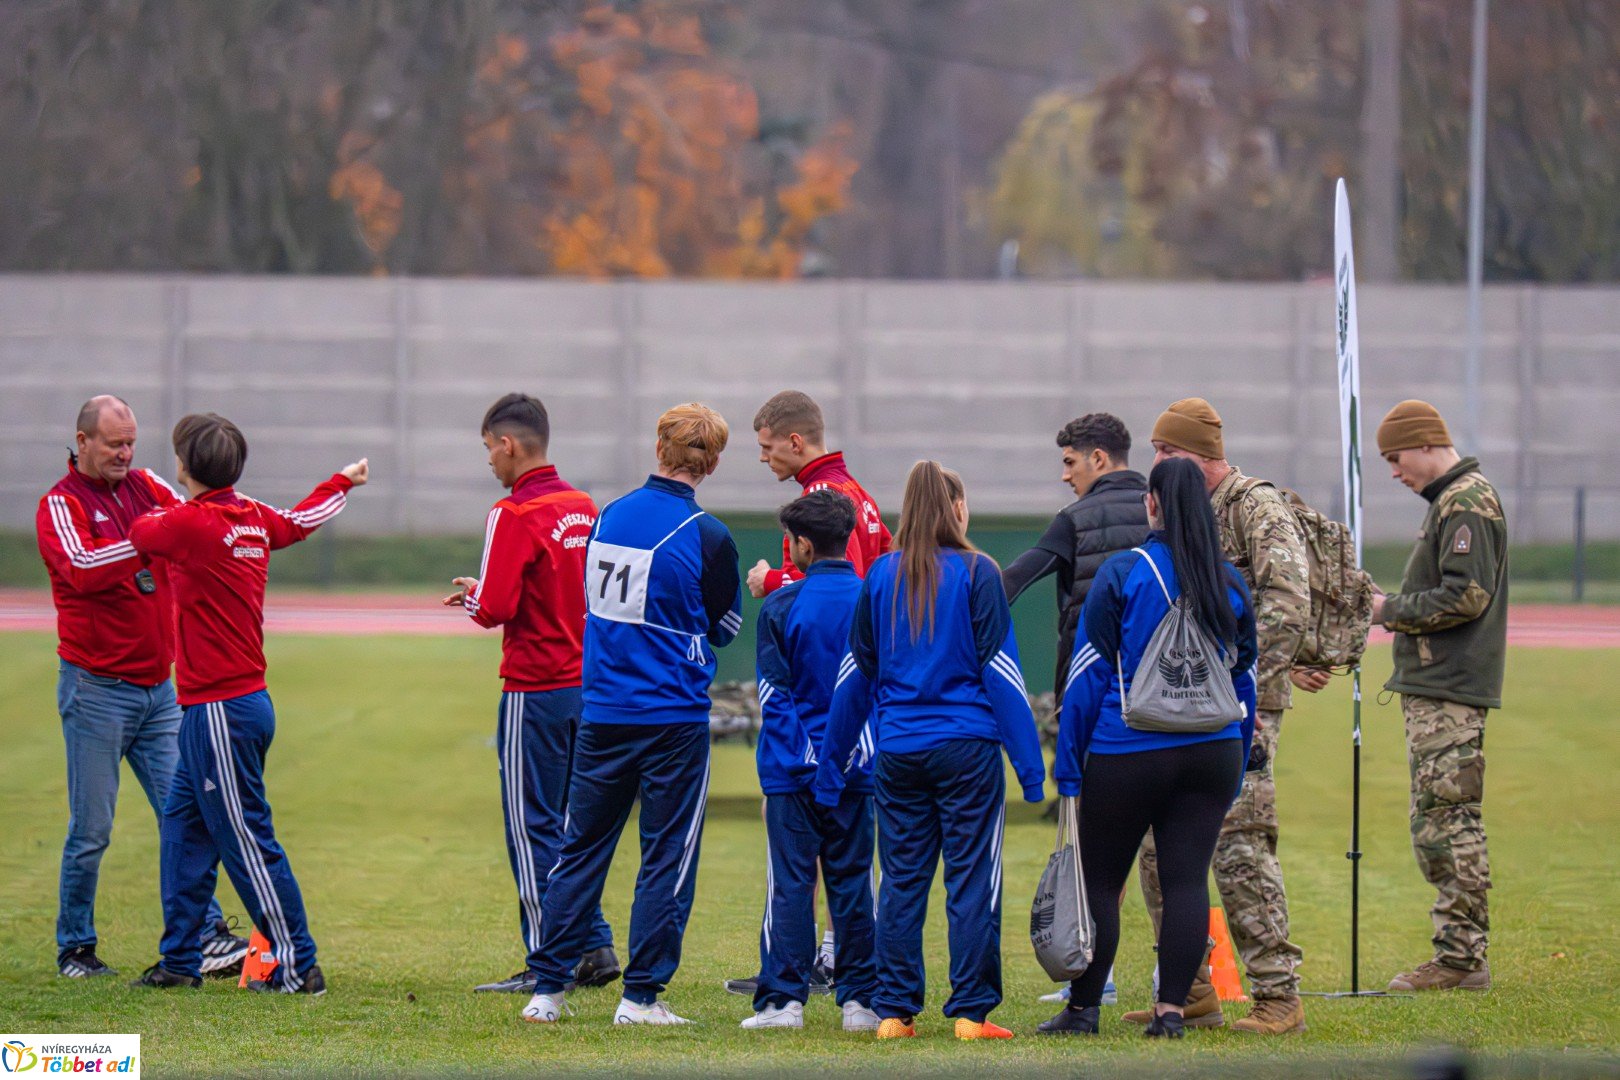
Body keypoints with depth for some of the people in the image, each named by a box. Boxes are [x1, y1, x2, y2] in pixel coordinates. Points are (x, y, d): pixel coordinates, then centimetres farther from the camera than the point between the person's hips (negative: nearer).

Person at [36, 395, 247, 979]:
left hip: (158, 687, 5)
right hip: (95, 688, -5)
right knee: (91, 831, 0)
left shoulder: (145, 487, 11)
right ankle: (75, 949, 11)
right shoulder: (61, 504, -7)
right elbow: (81, 569, -24)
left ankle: (208, 937, -2)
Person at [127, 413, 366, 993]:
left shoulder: (190, 524, -17)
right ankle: (179, 961, 21)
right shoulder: (253, 517, 8)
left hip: (221, 711, -9)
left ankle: (297, 967, -3)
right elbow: (300, 520, 29)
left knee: (246, 841, -5)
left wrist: (161, 509, 27)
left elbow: (141, 532, 3)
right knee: (183, 827, 16)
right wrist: (343, 481, 50)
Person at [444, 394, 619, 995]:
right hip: (587, 684, 7)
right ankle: (595, 949, 14)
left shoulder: (515, 515, -14)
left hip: (535, 689, -7)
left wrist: (471, 596, 4)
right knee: (569, 823, 16)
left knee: (532, 827, -1)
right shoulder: (584, 508, 9)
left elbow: (495, 608, -21)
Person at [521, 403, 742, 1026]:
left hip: (601, 712, 5)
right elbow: (723, 628, 3)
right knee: (667, 855, 4)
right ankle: (641, 996, 3)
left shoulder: (609, 516, 5)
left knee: (580, 848, 11)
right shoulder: (707, 537, -11)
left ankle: (546, 988, 9)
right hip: (675, 717, -4)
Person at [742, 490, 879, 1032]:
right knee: (853, 882, 7)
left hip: (795, 769, -3)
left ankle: (783, 999, -1)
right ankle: (860, 999, 7)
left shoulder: (781, 606, -6)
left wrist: (799, 753, -3)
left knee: (789, 884, 0)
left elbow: (773, 694, -7)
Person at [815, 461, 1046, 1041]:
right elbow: (999, 668, -6)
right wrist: (1030, 762, -4)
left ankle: (894, 1011, 8)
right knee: (972, 879, 0)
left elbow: (856, 672, 10)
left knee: (901, 880, 8)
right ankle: (971, 1011, -1)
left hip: (897, 750, 4)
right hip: (966, 748, -4)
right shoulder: (976, 572, -4)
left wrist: (832, 761, 18)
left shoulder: (881, 575, 6)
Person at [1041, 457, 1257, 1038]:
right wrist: (1234, 772, 20)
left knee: (1100, 881, 6)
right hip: (1212, 752, 4)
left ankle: (1083, 1008, 11)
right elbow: (1244, 679, 13)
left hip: (1127, 754, -3)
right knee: (1187, 878, 4)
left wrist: (1068, 766, -1)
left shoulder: (1121, 574, -7)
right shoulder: (1230, 581, 6)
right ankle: (1171, 1008, 0)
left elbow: (1089, 674, -6)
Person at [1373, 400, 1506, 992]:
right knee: (1438, 826, 12)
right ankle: (1460, 956, 14)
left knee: (1450, 821, -9)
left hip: (1449, 693, -11)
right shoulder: (1454, 499, 20)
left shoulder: (1466, 503, -12)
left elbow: (1466, 595, -20)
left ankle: (1462, 958, -8)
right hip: (1433, 685, 11)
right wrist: (1394, 609, 12)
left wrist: (1392, 609, -11)